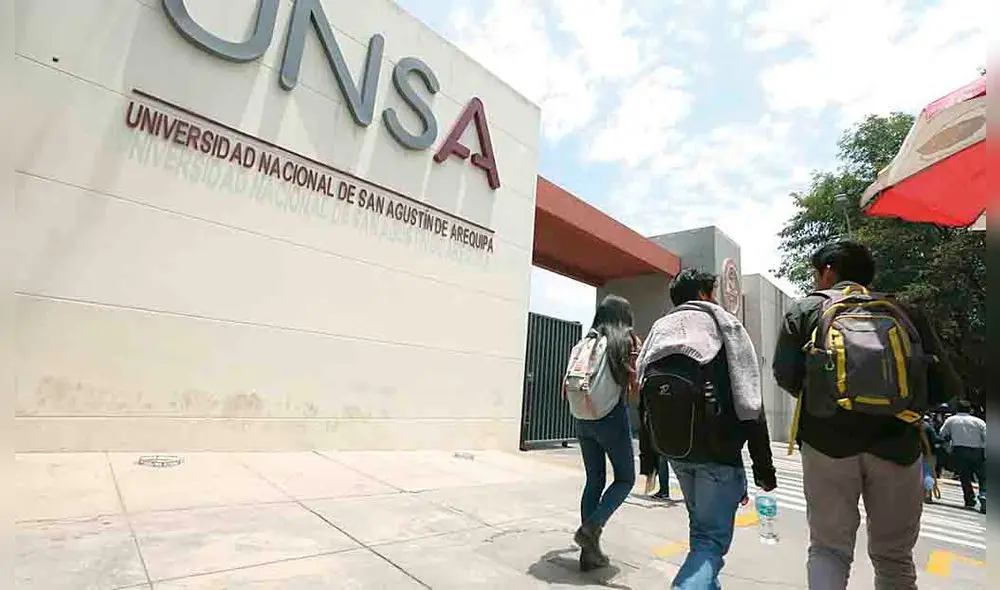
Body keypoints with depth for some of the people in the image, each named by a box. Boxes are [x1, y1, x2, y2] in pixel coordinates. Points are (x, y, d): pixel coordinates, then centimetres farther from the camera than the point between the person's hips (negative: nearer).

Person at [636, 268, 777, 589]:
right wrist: (763, 466, -2)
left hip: (675, 449, 6)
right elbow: (750, 402, -8)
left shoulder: (659, 329, 10)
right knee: (712, 538, 3)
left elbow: (644, 396, 9)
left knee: (701, 528, 26)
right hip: (718, 449, -5)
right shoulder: (725, 325, -3)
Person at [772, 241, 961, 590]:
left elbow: (785, 376, -4)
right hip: (896, 443, 2)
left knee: (829, 548, 10)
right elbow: (944, 386, 7)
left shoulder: (805, 309, 5)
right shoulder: (904, 312, 11)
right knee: (894, 555, 17)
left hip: (829, 441, -2)